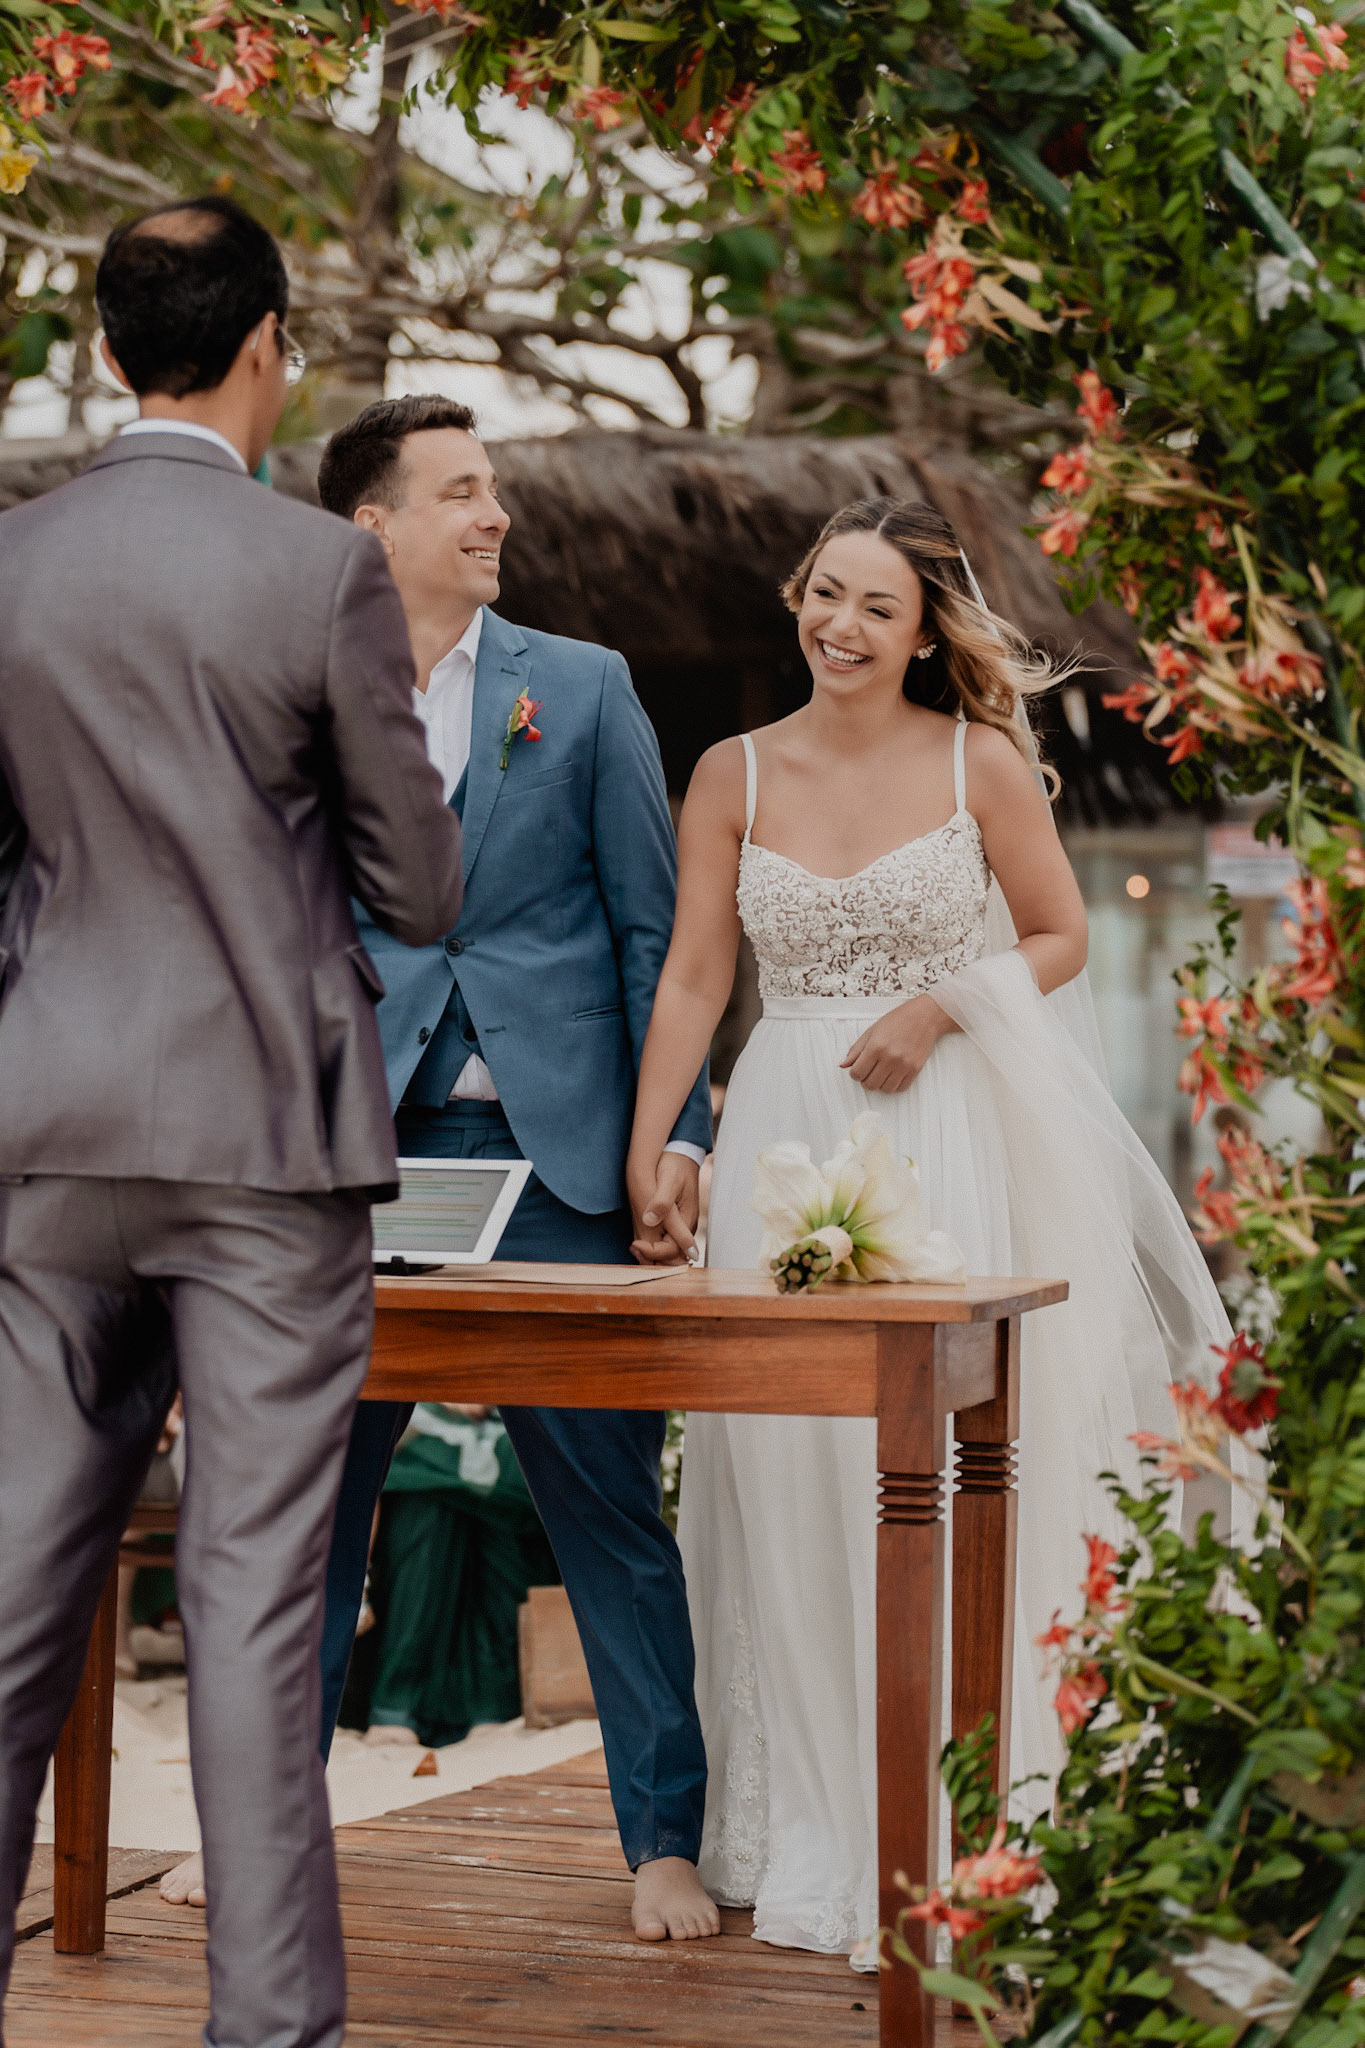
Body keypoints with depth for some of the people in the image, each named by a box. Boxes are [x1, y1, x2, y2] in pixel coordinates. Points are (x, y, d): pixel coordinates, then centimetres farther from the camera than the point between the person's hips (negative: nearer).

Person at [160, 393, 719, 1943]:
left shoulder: (585, 689, 7)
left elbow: (655, 928, 5)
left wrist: (676, 1130, -3)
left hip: (555, 1155, -1)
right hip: (359, 1158, 1)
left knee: (611, 1508, 1)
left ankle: (664, 1840, 10)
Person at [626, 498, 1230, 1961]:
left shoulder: (980, 764, 0)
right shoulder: (735, 775, 6)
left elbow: (1061, 936, 7)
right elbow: (692, 979, 6)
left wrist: (943, 1006, -10)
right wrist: (642, 1153, -2)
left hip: (944, 1139, -2)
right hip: (783, 1138, 2)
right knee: (779, 1472, 2)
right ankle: (797, 1827, 14)